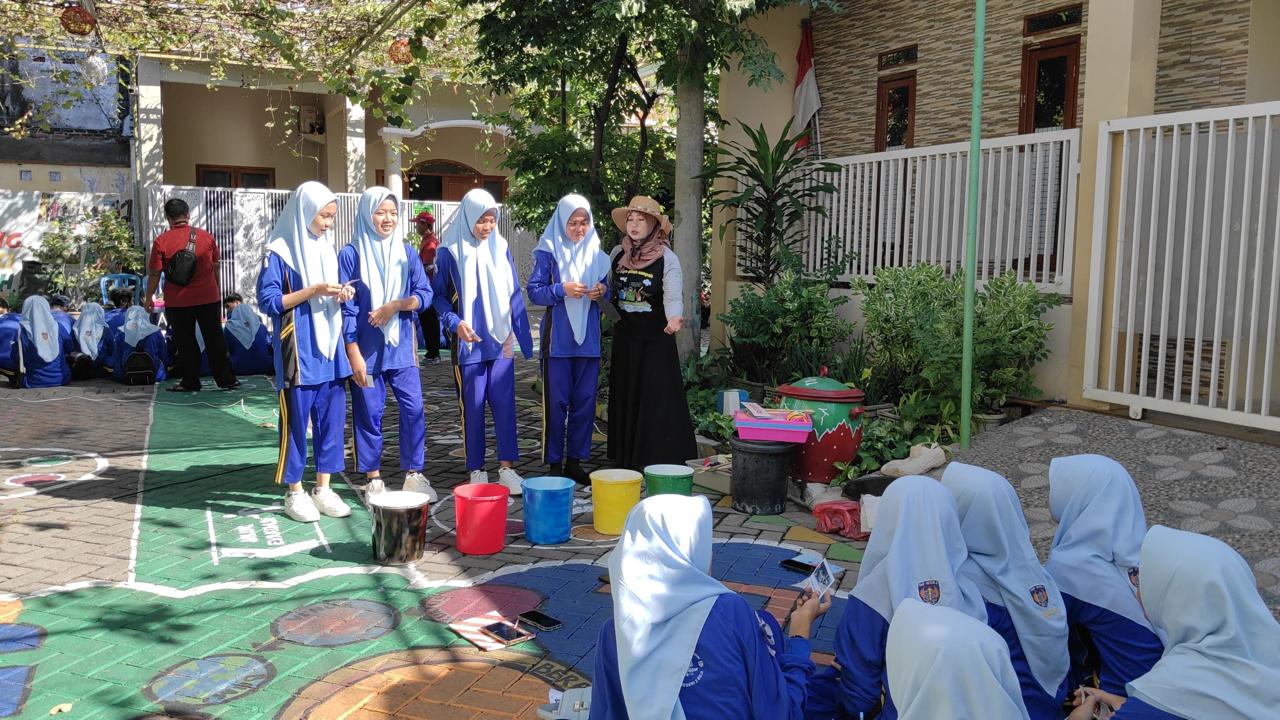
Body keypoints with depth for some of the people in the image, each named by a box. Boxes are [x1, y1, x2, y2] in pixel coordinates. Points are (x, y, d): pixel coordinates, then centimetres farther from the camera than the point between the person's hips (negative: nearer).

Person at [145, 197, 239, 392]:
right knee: (215, 340, 9)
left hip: (177, 302, -2)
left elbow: (155, 274, -7)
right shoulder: (206, 237, -1)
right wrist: (218, 291, 21)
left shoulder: (161, 241, -9)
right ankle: (226, 379, 12)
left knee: (185, 343, 9)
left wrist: (149, 297, 6)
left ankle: (191, 383, 14)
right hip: (209, 298, 2)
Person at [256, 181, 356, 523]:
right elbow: (267, 301, -11)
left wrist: (340, 296, -2)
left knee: (332, 419, 7)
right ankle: (295, 492, 13)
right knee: (296, 421, 2)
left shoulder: (327, 249, 13)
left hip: (329, 350, 6)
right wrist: (312, 291, -18)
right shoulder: (279, 252, -6)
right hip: (298, 352, -6)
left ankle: (323, 489, 17)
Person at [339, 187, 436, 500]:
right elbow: (346, 308, -7)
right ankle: (374, 479, 17)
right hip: (366, 349, -3)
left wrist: (395, 305, -15)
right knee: (369, 414, 4)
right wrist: (354, 354, -10)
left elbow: (425, 293, 3)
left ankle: (413, 474, 14)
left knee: (414, 409, 0)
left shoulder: (406, 252, 6)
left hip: (401, 347, 3)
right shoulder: (351, 254, -4)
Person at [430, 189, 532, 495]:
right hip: (468, 342, -2)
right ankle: (477, 471, 14)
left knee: (504, 403, 1)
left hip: (500, 340, 3)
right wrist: (455, 323, -15)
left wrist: (522, 334, 5)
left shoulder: (501, 247, 5)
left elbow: (514, 294, 9)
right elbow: (438, 295, 1)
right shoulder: (450, 251, -4)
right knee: (473, 407, 4)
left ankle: (506, 467, 8)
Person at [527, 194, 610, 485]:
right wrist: (562, 289, -21)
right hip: (558, 338, -4)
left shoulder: (597, 255, 10)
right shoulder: (549, 252, -2)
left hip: (588, 338, 4)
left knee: (585, 402, 7)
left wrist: (602, 292, -7)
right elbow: (534, 291, -6)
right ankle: (555, 463, 10)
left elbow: (607, 292, 15)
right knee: (556, 402, 0)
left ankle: (575, 461, 17)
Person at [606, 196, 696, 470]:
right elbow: (607, 288, 18)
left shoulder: (667, 258, -8)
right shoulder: (617, 254, 6)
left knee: (658, 401, -6)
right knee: (624, 399, 8)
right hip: (624, 337, 5)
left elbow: (673, 295, -21)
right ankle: (626, 460, 17)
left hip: (657, 339, -5)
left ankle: (662, 462, 1)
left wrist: (674, 317, -39)